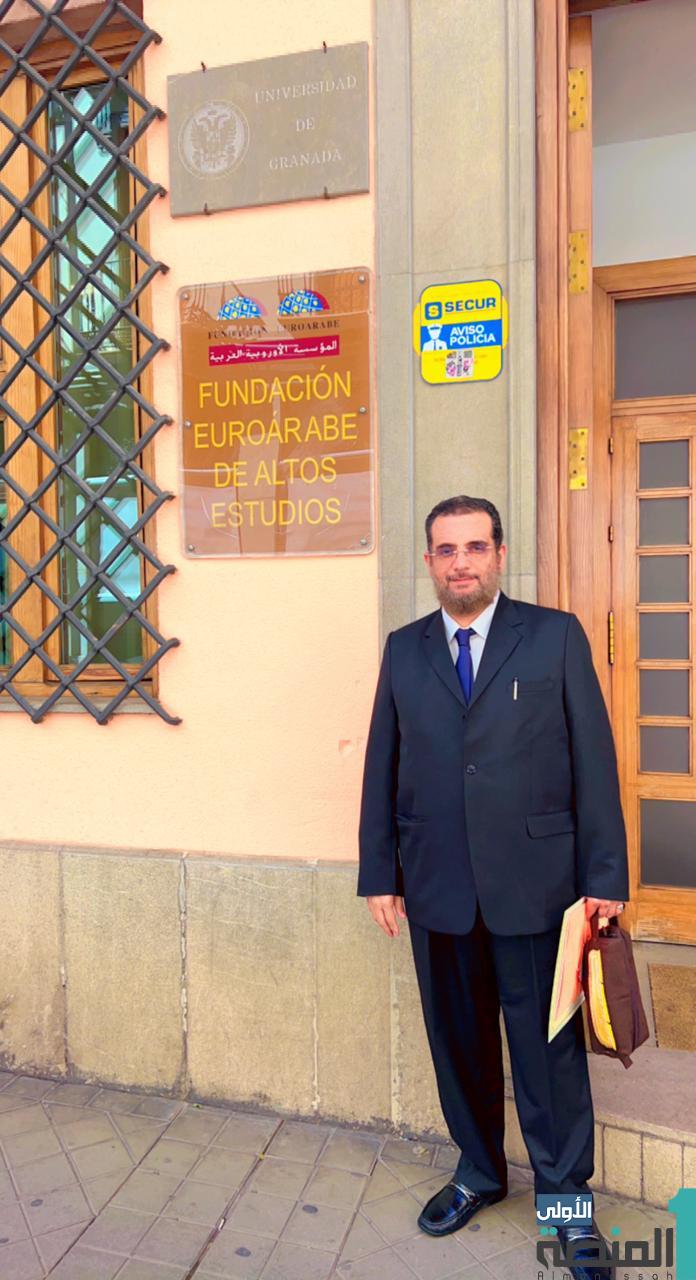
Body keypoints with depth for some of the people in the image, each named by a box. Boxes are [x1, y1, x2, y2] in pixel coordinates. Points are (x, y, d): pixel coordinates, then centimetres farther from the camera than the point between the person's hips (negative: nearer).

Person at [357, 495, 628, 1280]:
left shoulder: (556, 637, -2)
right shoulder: (403, 650, 6)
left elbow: (593, 759, -3)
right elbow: (382, 766, 6)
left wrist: (605, 876, -5)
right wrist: (379, 874, 4)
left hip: (534, 884, -2)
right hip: (436, 887, 3)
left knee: (547, 1045, 10)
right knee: (458, 1040, 17)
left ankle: (565, 1197, 32)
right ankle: (478, 1171, 40)